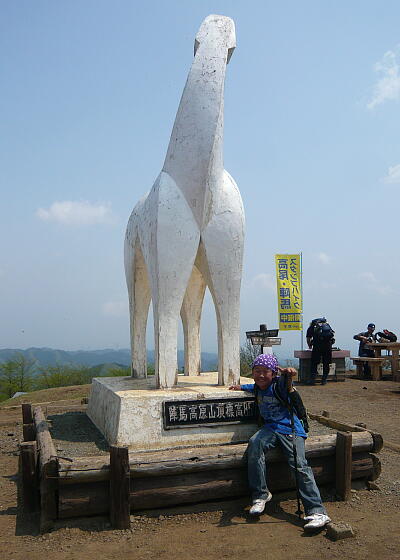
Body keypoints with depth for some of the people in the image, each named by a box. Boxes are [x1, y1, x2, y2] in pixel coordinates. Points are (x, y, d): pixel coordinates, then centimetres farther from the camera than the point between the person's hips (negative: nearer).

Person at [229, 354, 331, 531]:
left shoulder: (278, 385, -11)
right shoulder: (257, 387, 11)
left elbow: (284, 382, -38)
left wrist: (287, 373, -58)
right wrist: (241, 387, 34)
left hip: (291, 429, -5)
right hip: (270, 428, 5)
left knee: (300, 465, -21)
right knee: (254, 443, -26)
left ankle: (317, 512, -19)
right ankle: (260, 495, -16)